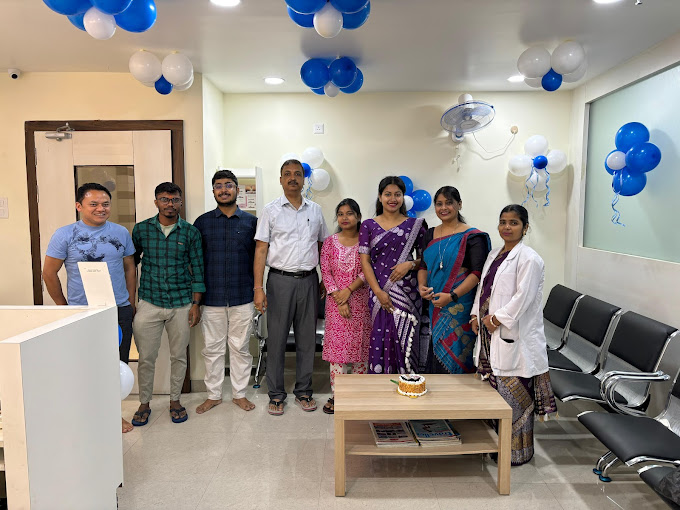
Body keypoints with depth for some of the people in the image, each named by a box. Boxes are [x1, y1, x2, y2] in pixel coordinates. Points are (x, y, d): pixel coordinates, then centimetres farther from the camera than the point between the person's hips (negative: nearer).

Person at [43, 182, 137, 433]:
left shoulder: (121, 233, 5)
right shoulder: (65, 235, -3)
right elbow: (49, 273, 1)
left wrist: (131, 303, 8)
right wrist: (64, 307, 2)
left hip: (119, 311, 3)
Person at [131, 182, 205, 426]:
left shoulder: (190, 232, 1)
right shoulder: (141, 229, 2)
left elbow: (197, 269, 3)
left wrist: (196, 303, -2)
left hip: (181, 305, 0)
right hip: (149, 303, 0)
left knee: (179, 356, 10)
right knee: (146, 357, 6)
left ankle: (175, 401, 28)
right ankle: (144, 403, 26)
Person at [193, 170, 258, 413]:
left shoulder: (251, 221, 4)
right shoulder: (202, 222, 5)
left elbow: (257, 257, 8)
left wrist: (257, 288, 2)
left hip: (242, 297, 0)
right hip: (211, 297, 1)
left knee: (240, 347, 8)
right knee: (212, 348, 9)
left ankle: (239, 393, 23)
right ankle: (213, 395, 25)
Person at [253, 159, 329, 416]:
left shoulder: (315, 210, 10)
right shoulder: (271, 210, 1)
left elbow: (323, 246, 16)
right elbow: (261, 249, -3)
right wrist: (258, 288, -11)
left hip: (309, 280, 3)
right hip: (280, 280, -3)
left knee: (307, 338, 9)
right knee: (277, 338, 2)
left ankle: (303, 391, 23)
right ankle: (276, 395, 16)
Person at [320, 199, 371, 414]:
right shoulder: (330, 242, 4)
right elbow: (325, 272, -1)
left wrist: (349, 289, -14)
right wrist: (339, 299, -10)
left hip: (360, 301, 0)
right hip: (336, 301, 0)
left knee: (360, 346, 4)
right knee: (337, 345, 1)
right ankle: (336, 394, 11)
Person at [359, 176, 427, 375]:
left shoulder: (415, 225, 6)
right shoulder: (369, 226, 7)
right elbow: (365, 261, 2)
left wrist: (410, 264, -12)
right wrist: (379, 292, -8)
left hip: (406, 291, 0)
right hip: (379, 291, 1)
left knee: (404, 339, -1)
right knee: (380, 338, 1)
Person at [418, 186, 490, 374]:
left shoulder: (472, 237, -6)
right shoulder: (430, 235, 12)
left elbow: (477, 272, -13)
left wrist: (452, 296, -21)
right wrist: (421, 285, -3)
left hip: (459, 306, -5)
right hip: (435, 306, 5)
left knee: (454, 354, -2)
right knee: (436, 352, 9)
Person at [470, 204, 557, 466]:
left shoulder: (529, 259, -11)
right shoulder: (495, 254, 14)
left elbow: (523, 297, -17)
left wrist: (496, 319, -14)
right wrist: (476, 315, 7)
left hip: (513, 337, -8)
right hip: (490, 332, 8)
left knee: (514, 394, 0)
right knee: (493, 389, 15)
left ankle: (518, 452, 16)